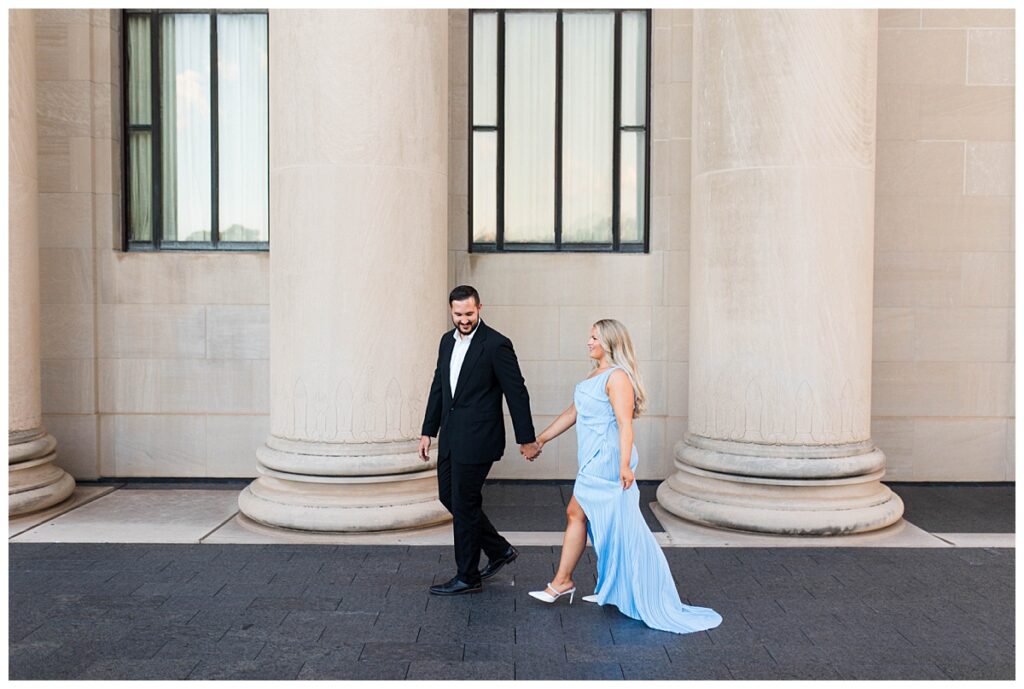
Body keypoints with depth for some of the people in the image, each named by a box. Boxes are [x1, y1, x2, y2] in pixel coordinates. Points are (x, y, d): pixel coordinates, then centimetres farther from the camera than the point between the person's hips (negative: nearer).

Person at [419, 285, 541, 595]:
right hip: (451, 436, 8)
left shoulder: (496, 344, -13)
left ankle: (468, 578, 16)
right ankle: (499, 550, 30)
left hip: (477, 439, -8)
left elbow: (516, 392, -11)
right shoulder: (447, 340, 9)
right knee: (448, 496, 14)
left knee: (464, 504, 0)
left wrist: (526, 439, -9)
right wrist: (428, 431, 14)